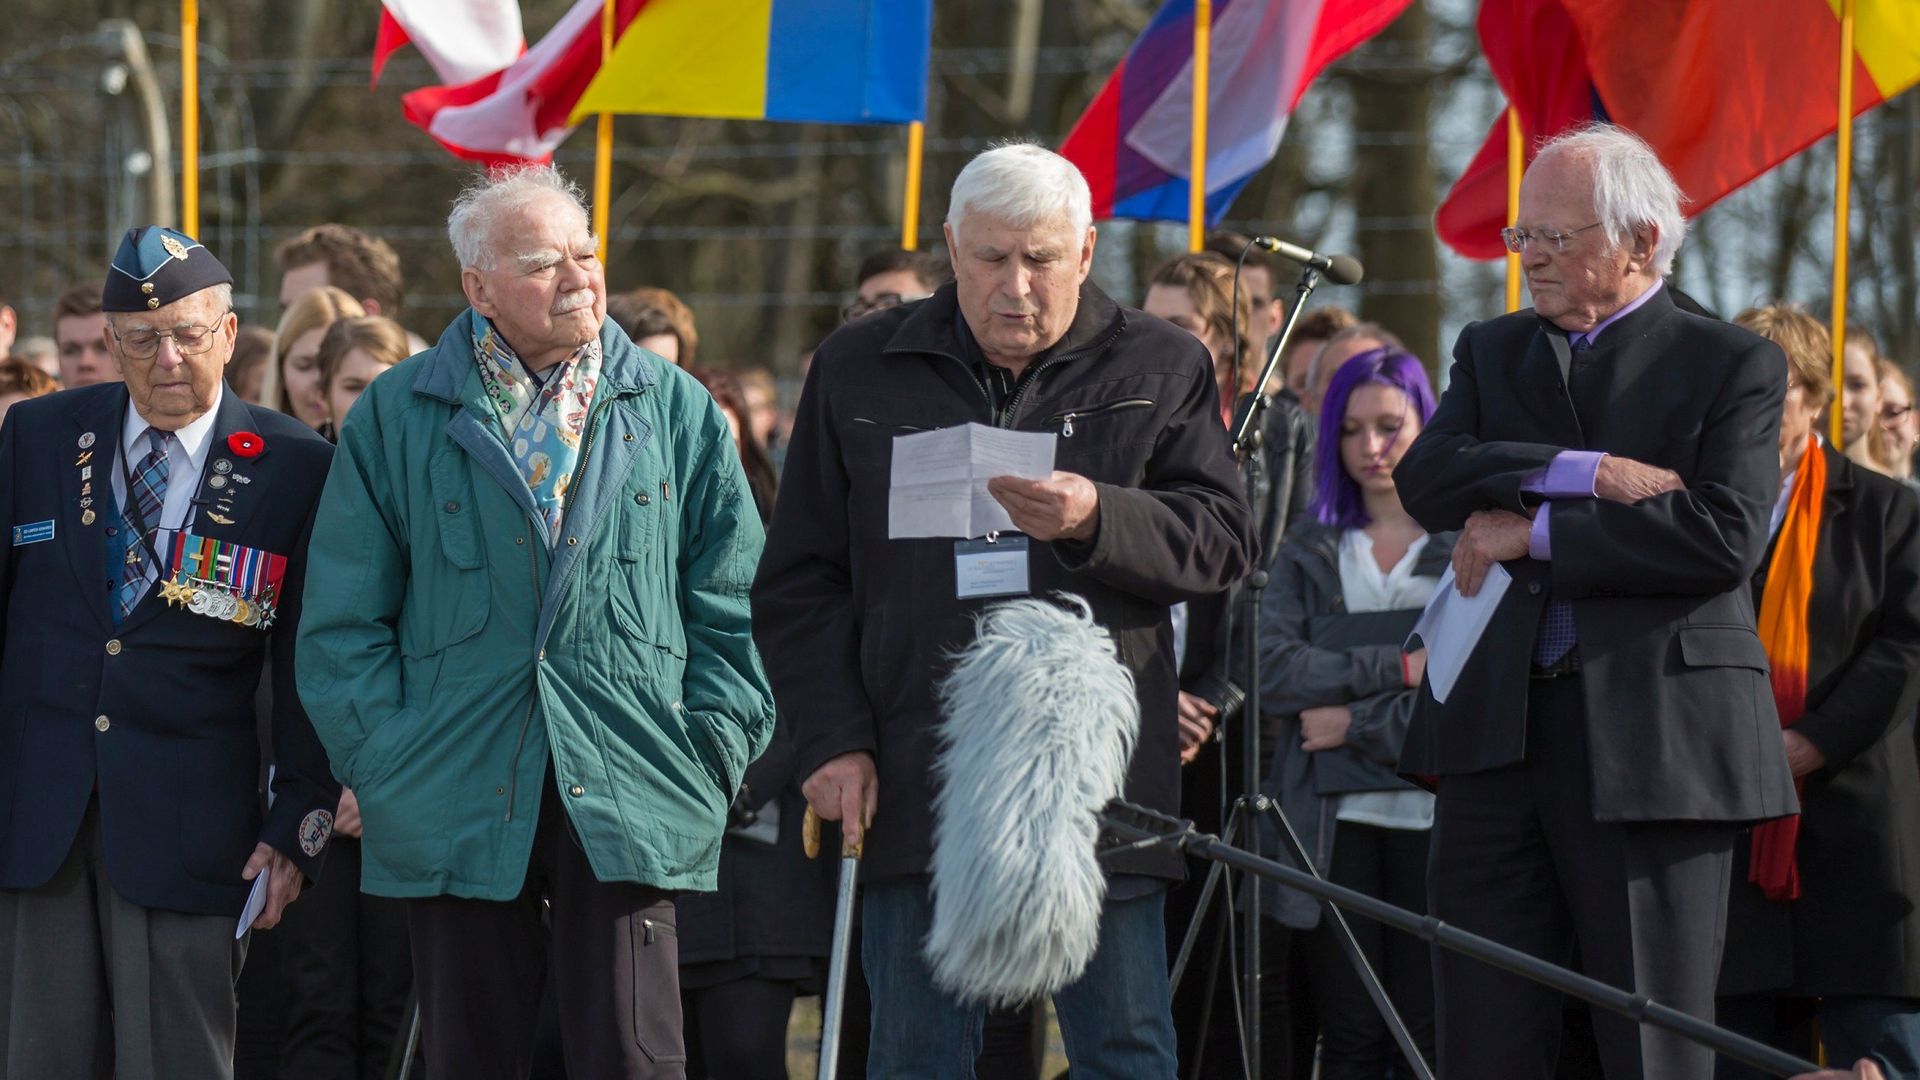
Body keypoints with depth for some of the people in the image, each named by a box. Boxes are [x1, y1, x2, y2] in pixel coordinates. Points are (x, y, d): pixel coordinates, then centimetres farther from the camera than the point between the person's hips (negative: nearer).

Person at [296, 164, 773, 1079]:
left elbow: (732, 609, 10)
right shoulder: (396, 419, 7)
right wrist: (379, 762, -3)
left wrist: (710, 754, 1)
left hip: (626, 800, 0)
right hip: (455, 805, 0)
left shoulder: (677, 412, 10)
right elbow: (344, 621, 6)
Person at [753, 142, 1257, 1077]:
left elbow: (1221, 542, 1)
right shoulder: (859, 369, 11)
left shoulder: (1163, 369, 8)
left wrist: (1097, 522, -17)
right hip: (914, 781, 1)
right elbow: (800, 581, 12)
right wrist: (832, 741, 1)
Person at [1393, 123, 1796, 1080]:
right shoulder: (1492, 351, 16)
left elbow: (1723, 536, -14)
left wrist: (1532, 530, -11)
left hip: (1651, 738, -4)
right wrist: (1588, 474, -15)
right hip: (1495, 733, 4)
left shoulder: (1733, 366, 2)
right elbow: (1425, 479, -2)